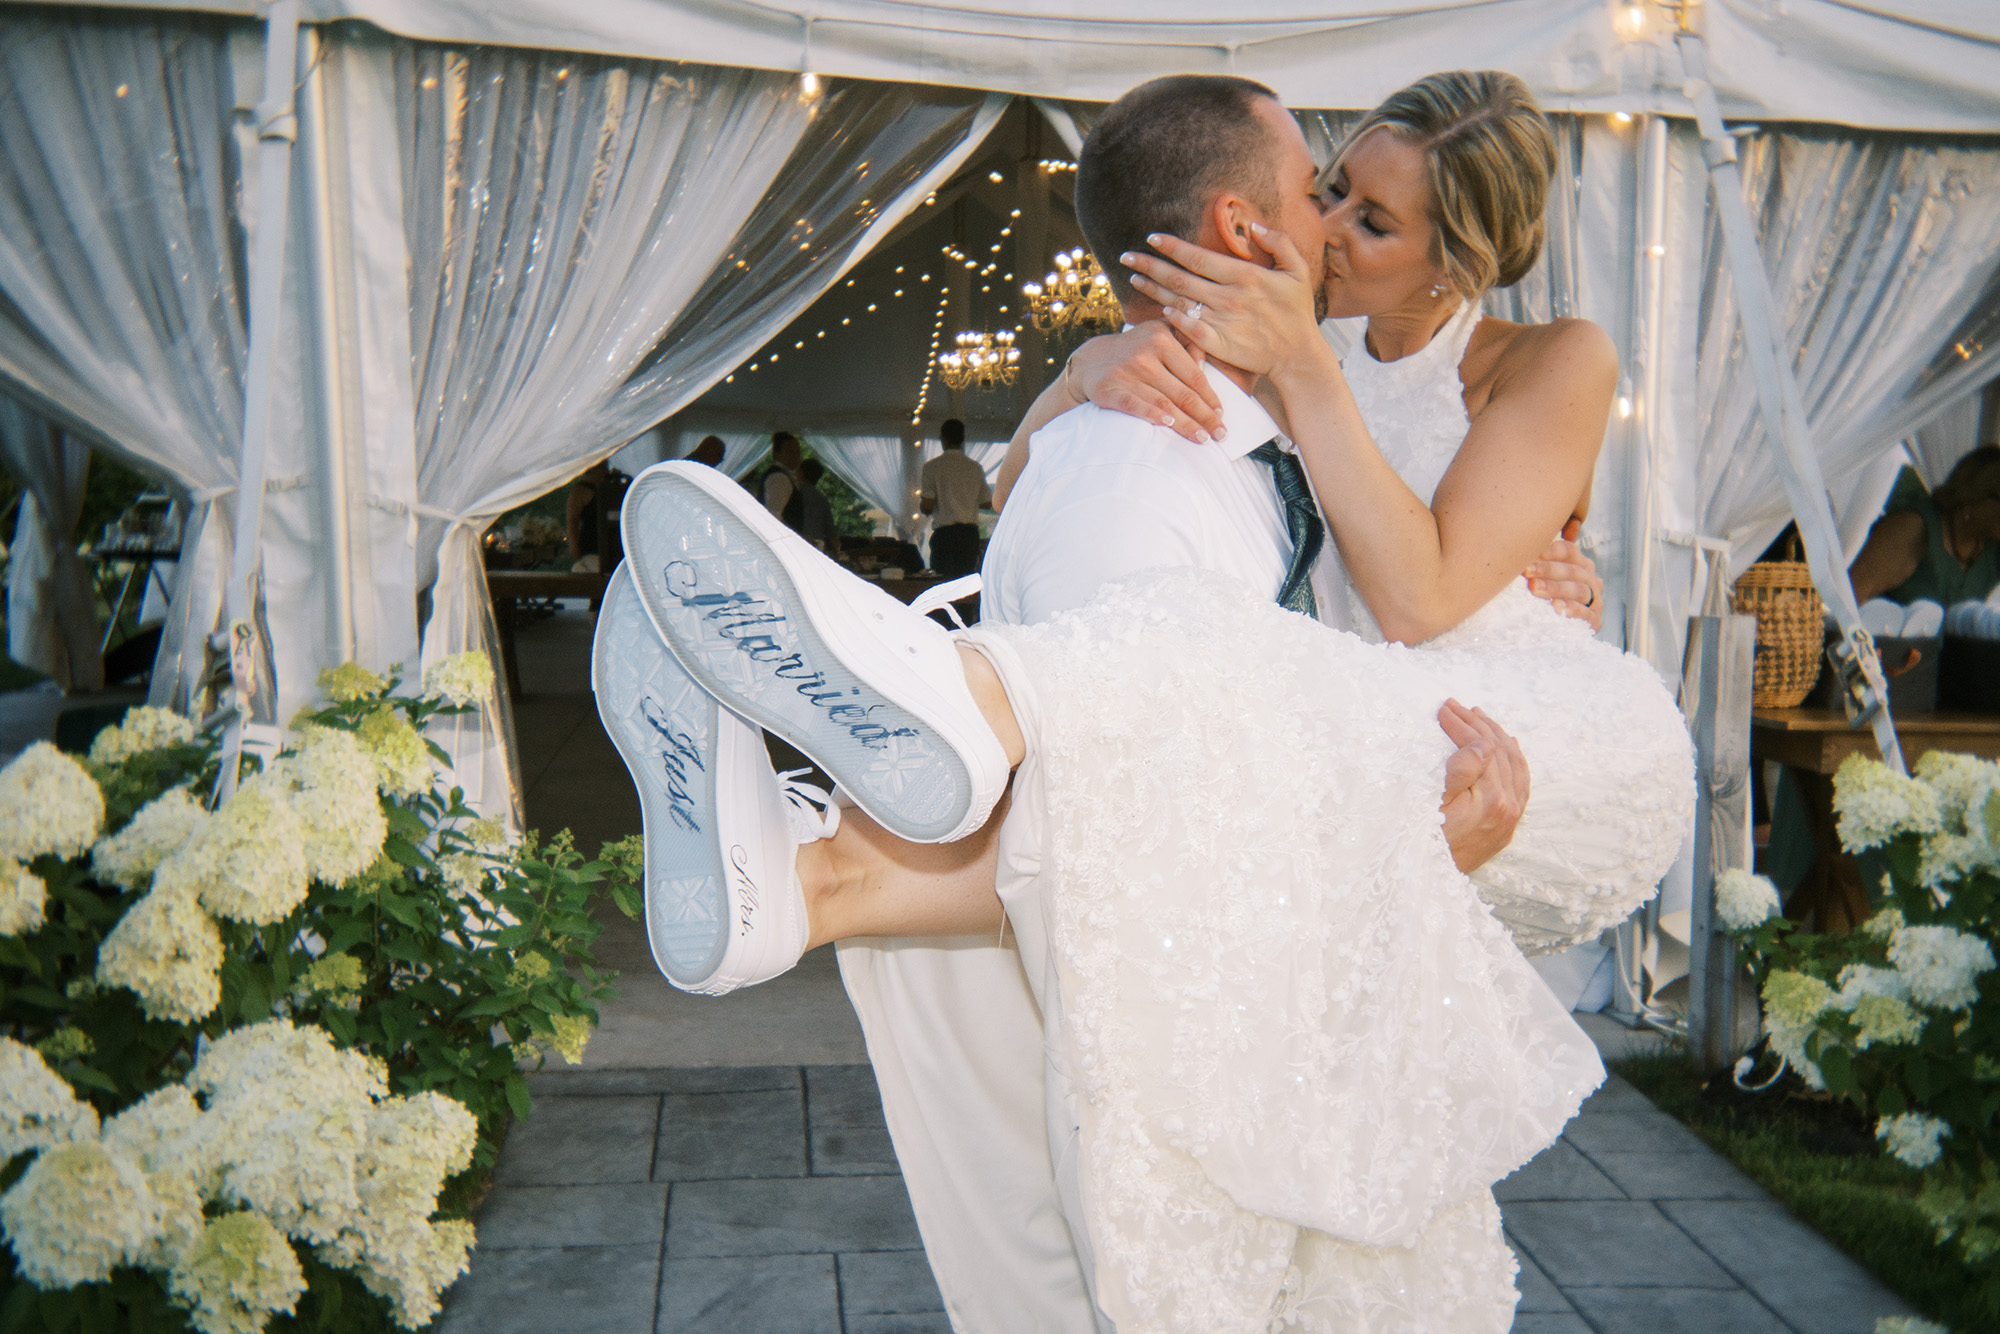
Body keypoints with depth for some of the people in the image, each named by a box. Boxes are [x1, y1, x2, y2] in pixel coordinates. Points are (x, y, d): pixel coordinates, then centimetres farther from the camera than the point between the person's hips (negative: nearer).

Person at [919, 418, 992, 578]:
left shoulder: (932, 466, -4)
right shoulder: (975, 468, 7)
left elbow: (926, 507, -8)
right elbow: (987, 504, 12)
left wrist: (920, 505, 15)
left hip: (944, 533, -3)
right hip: (970, 534, 3)